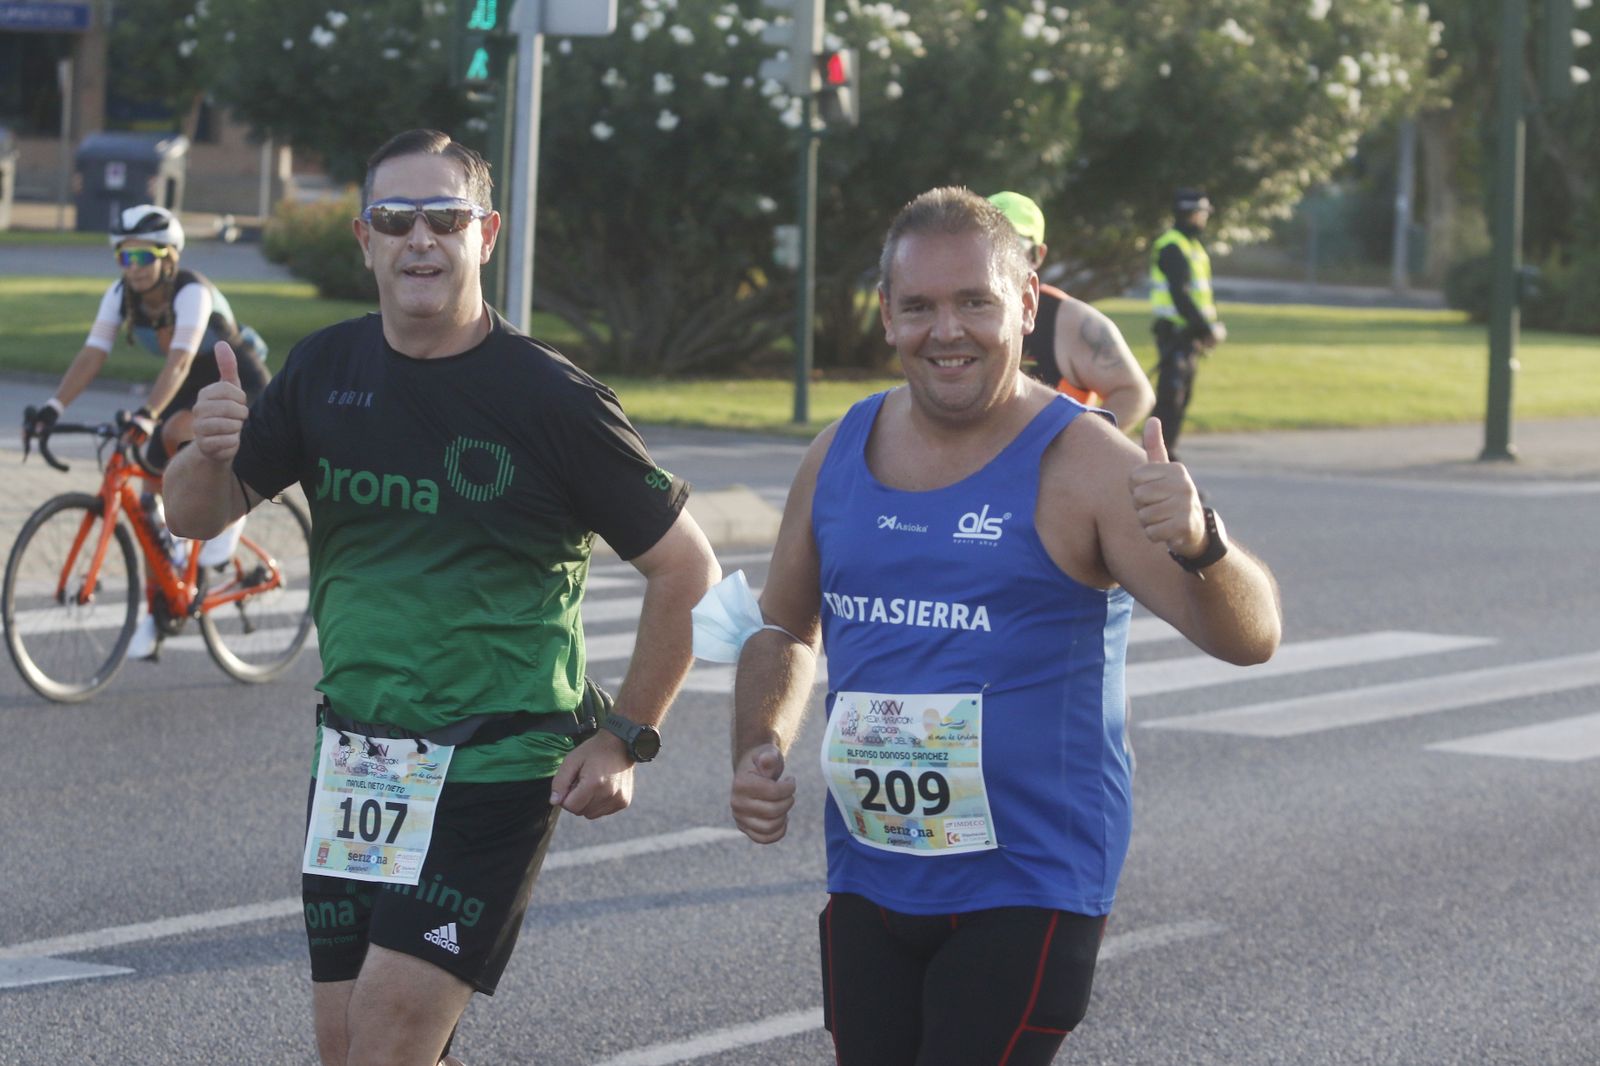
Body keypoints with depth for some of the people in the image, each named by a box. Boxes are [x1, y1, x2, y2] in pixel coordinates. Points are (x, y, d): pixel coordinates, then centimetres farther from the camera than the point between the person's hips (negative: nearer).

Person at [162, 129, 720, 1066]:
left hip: (497, 767, -5)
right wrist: (210, 455, -14)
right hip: (353, 759, 6)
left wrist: (626, 740, -6)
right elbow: (201, 517, 9)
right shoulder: (328, 371, 3)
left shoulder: (553, 401, -11)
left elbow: (684, 569, -4)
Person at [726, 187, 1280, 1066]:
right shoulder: (839, 456, 6)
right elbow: (784, 629, 21)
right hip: (868, 884, 6)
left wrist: (1198, 546, -38)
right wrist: (759, 752, 3)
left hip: (1028, 890, -6)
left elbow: (1250, 637, -17)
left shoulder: (1081, 464, -10)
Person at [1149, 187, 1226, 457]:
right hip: (1175, 331, -10)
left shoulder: (1194, 246, 18)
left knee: (1183, 395, 11)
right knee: (1171, 393, -10)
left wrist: (1212, 325, 8)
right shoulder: (1172, 247, -14)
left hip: (1190, 334, 10)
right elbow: (1180, 294, -21)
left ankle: (1166, 450, 17)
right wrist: (1207, 327, -21)